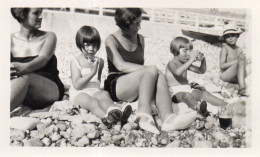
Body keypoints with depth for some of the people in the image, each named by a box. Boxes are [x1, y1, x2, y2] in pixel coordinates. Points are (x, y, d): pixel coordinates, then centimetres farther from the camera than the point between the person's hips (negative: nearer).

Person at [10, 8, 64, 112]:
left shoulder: (49, 36, 8)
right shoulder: (12, 40, 11)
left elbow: (43, 59, -13)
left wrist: (24, 68, -38)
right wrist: (10, 71, -35)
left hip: (51, 89, -2)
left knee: (24, 77, -34)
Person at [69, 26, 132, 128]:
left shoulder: (99, 61, 15)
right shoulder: (75, 62, 0)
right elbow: (77, 85, -12)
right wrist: (92, 72, -16)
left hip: (95, 90, 4)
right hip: (79, 93, -3)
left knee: (104, 94, -30)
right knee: (92, 102, -34)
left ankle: (115, 111, -61)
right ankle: (105, 117, -64)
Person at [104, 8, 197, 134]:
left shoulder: (140, 39, 19)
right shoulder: (112, 40, 0)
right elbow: (120, 65, -15)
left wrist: (151, 71, -4)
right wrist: (150, 69, -24)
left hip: (136, 90, 5)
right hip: (116, 87, -5)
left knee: (159, 78, -29)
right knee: (153, 70, -30)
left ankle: (168, 118, -51)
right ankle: (144, 113, -45)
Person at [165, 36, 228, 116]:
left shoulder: (186, 64, 17)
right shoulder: (171, 63, -7)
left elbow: (201, 71, 22)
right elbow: (178, 72, -31)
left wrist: (203, 60, 2)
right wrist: (191, 60, -32)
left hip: (188, 89, 8)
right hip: (176, 92, -8)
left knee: (204, 94, -11)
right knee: (187, 95, -38)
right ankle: (200, 109, -68)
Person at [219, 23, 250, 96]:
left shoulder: (239, 50, 11)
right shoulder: (225, 48, -4)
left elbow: (244, 67, 7)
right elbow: (222, 66, -14)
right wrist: (236, 61, -19)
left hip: (236, 78, 5)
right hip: (225, 75, -5)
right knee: (241, 62, -27)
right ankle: (242, 88, -35)